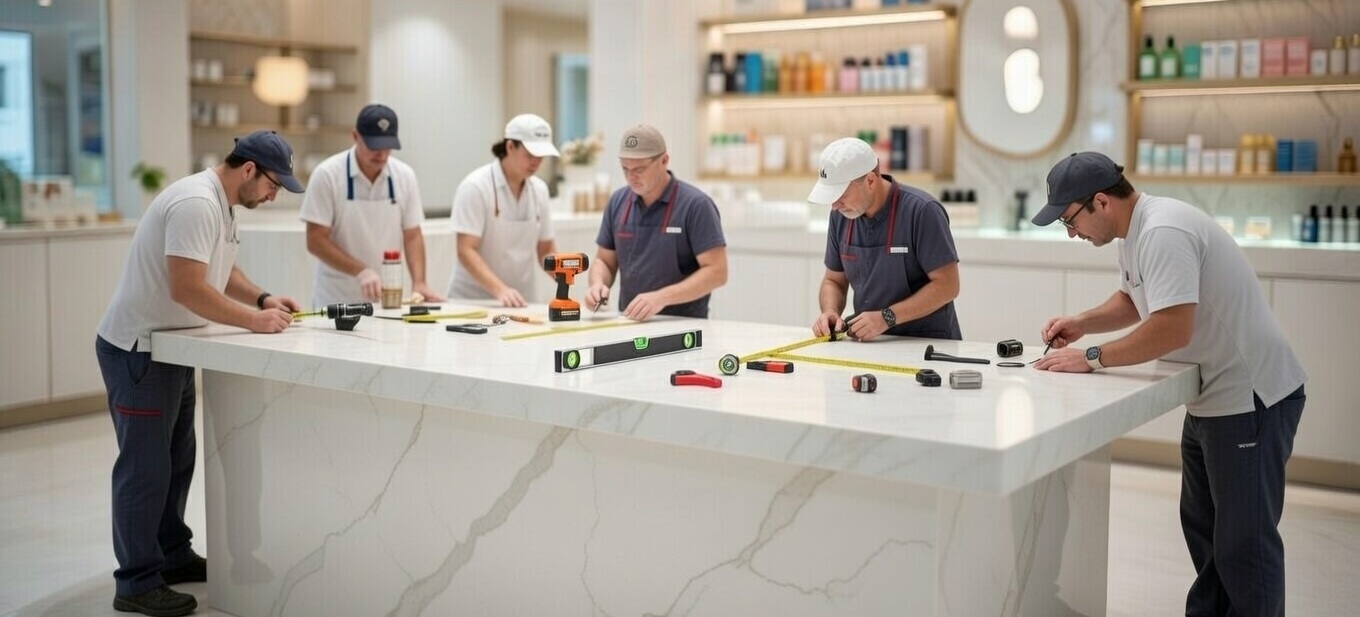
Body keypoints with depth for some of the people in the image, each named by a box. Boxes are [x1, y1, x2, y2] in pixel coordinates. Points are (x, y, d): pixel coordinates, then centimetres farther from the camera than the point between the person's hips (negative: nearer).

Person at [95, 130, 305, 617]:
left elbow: (221, 270, 20)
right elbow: (186, 288, -31)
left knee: (175, 459, 17)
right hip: (138, 350, -10)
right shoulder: (196, 203, -24)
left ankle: (172, 557, 29)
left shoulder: (221, 203, 8)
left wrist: (263, 299, 4)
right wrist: (254, 320, -25)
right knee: (146, 466, -4)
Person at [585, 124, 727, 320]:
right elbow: (605, 260, 18)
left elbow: (716, 271, -11)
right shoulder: (618, 201, 10)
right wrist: (598, 284, -4)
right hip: (629, 323, 5)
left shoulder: (695, 205, -7)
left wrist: (662, 297, -20)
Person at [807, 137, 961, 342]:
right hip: (871, 344, 6)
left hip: (928, 344, -5)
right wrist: (830, 312, -6)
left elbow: (947, 285, -14)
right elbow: (834, 281, 15)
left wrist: (887, 318, -20)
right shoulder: (841, 215, 5)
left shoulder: (922, 211, -14)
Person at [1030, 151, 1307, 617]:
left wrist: (1093, 358, -23)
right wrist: (1082, 324, 5)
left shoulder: (1163, 233, -24)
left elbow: (1172, 329, -32)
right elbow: (1132, 300, 23)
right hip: (1212, 396, 11)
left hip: (1250, 398, -11)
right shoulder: (1133, 232, 8)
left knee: (1243, 542, -4)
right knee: (1202, 527, 19)